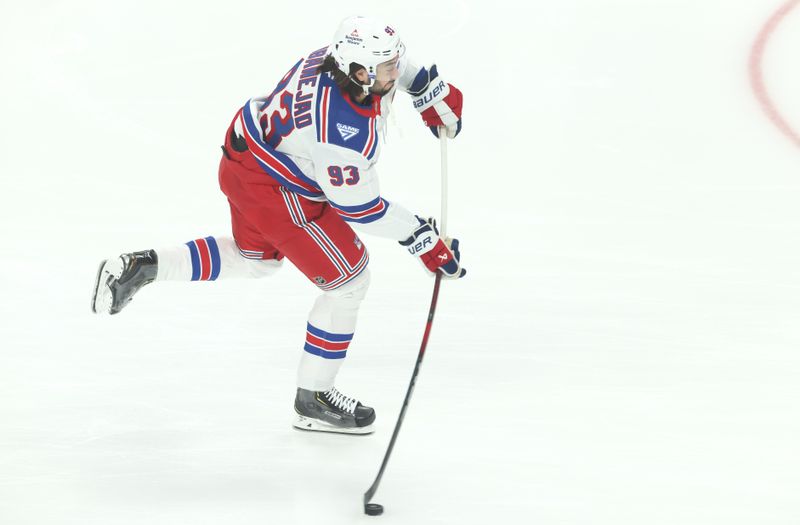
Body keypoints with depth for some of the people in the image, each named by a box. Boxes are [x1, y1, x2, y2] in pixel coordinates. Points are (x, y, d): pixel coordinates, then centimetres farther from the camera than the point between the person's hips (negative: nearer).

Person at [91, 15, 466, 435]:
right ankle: (313, 399, 13)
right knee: (349, 280, -1)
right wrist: (424, 241, -18)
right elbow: (361, 209, -24)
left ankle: (143, 266, 27)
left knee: (255, 258, 34)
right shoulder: (346, 129, -36)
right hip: (274, 191, -10)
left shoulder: (347, 56, -13)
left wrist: (432, 92, 12)